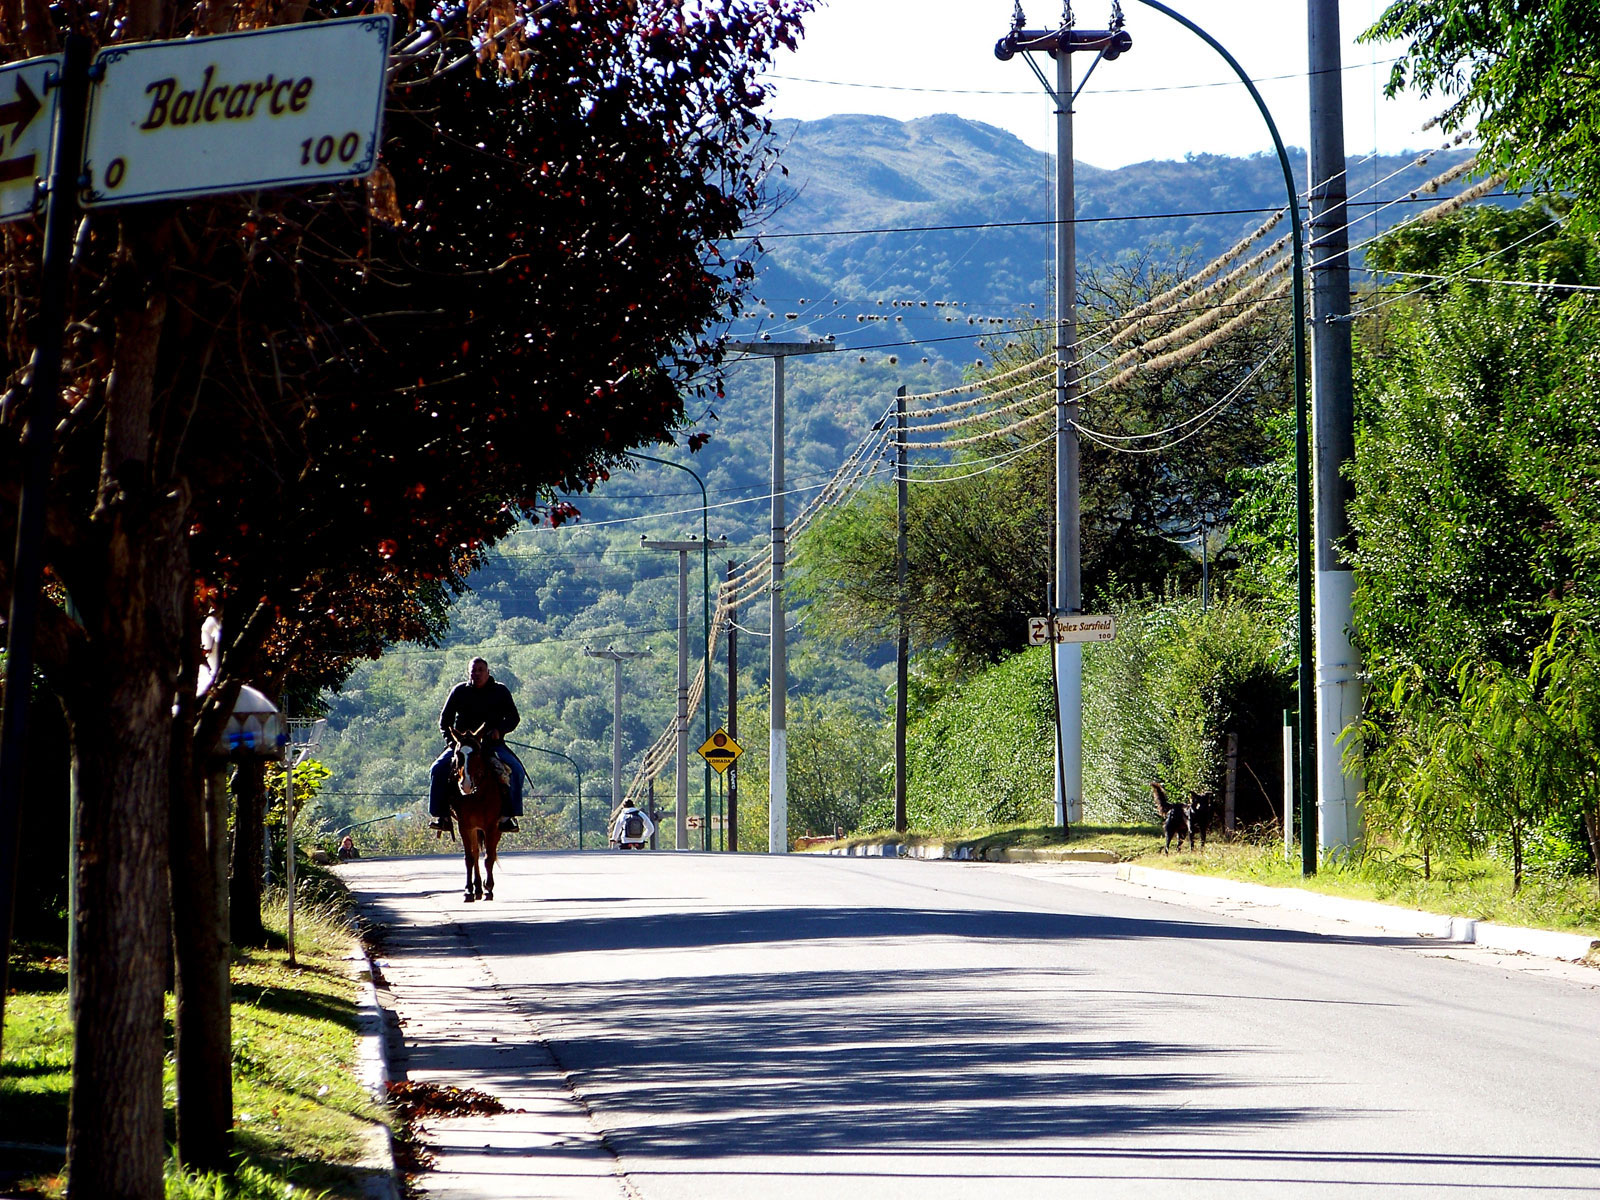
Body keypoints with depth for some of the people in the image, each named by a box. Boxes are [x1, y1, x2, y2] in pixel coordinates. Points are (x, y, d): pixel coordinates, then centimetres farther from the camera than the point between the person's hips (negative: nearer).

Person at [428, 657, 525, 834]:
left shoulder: (500, 691, 6)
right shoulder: (459, 691, 9)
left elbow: (514, 717, 4)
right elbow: (445, 718, 12)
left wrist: (500, 730, -16)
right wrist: (449, 735, -7)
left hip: (493, 743, -1)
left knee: (515, 770, -27)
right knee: (438, 769, -22)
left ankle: (507, 815, -21)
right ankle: (441, 816, -17)